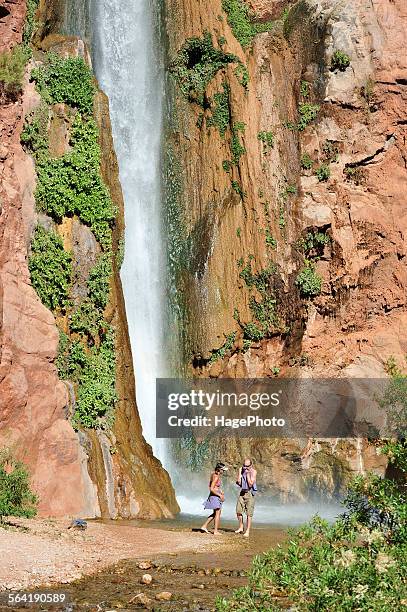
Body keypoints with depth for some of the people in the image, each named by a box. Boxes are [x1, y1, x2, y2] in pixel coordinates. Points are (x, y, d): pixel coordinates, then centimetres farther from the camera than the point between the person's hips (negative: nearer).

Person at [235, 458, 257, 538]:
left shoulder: (253, 472, -10)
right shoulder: (241, 470, 2)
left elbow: (250, 484, -16)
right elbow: (239, 482, -4)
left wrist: (248, 474, -17)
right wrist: (240, 472, -12)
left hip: (249, 493, -4)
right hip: (242, 492, 4)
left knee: (249, 513, -5)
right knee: (238, 511, 4)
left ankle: (247, 531, -2)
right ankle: (241, 528, 22)